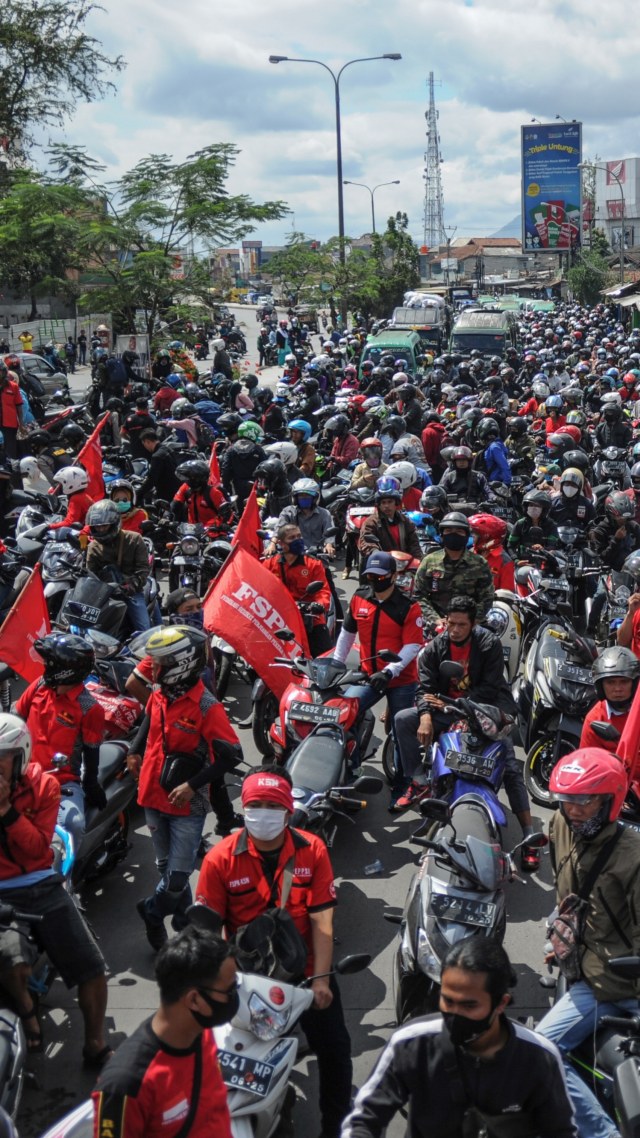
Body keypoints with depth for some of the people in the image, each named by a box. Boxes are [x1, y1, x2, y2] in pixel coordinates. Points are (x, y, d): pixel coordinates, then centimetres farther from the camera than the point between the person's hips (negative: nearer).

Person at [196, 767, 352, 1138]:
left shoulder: (313, 851, -10)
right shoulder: (220, 859, -13)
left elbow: (322, 919, -10)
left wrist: (321, 978, -14)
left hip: (305, 970, 1)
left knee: (335, 1047, 8)